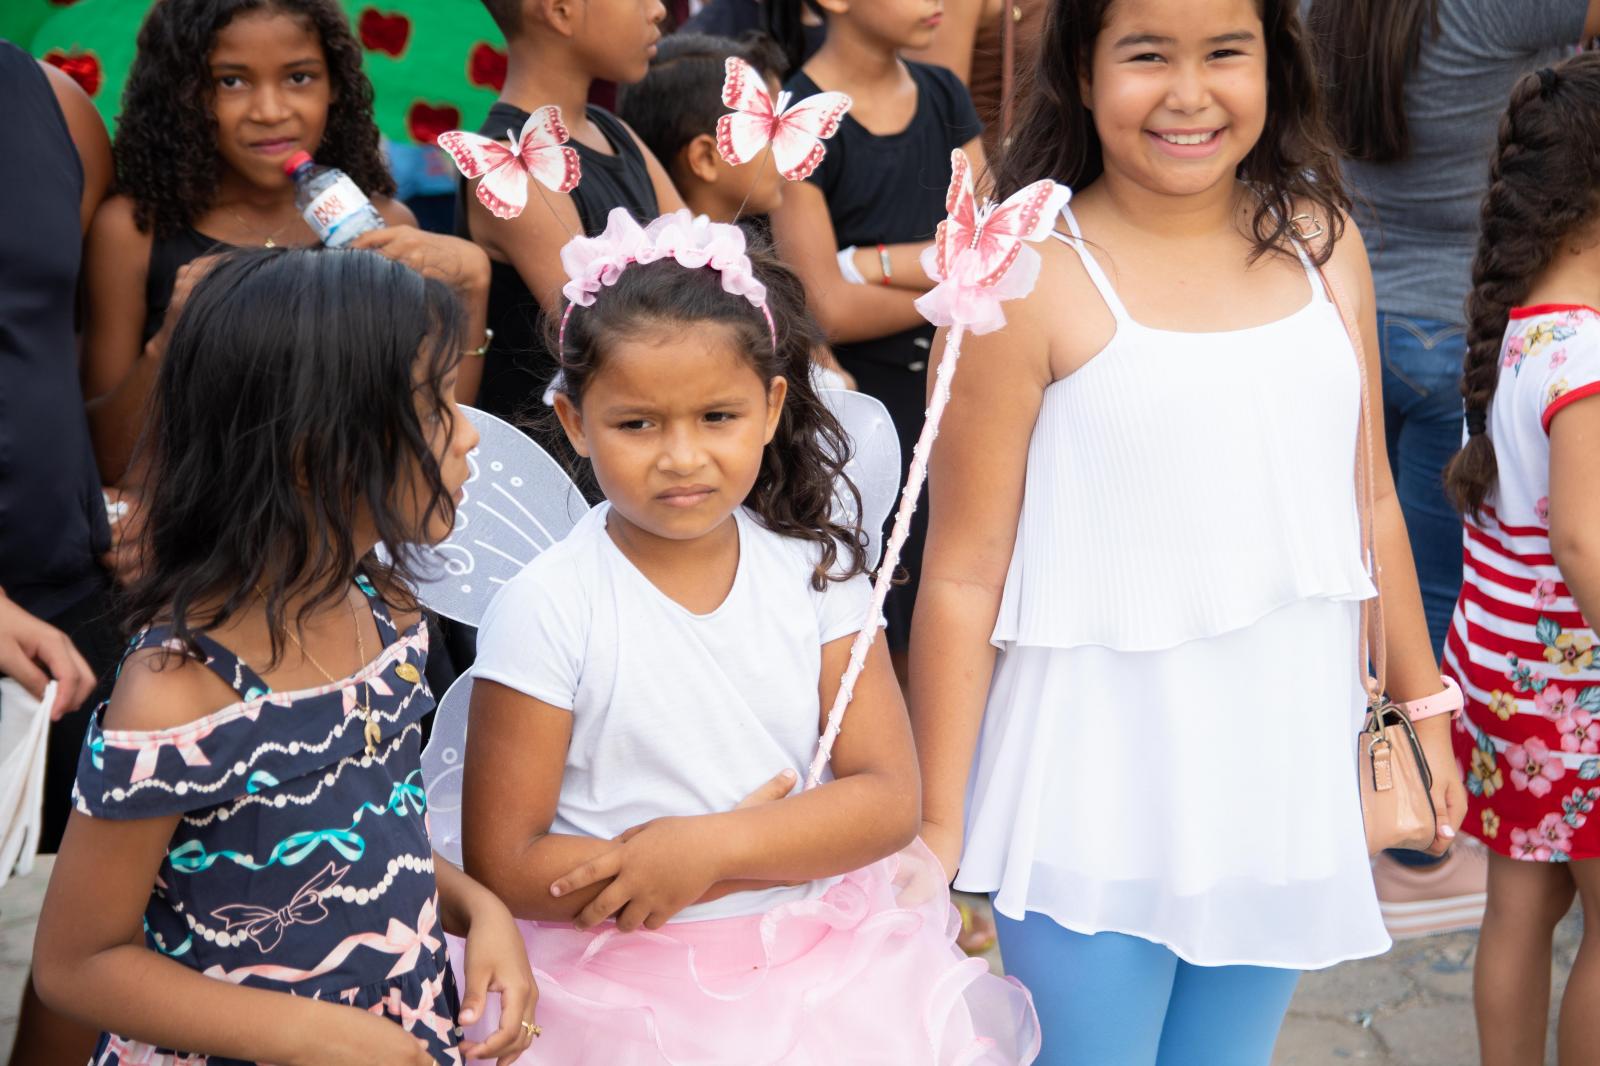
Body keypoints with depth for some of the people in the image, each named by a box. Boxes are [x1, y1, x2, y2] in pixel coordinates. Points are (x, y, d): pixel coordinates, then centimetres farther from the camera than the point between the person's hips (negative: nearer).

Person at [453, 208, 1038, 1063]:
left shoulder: (814, 571, -1)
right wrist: (790, 845, -13)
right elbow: (503, 864, -14)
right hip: (626, 989, -2)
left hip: (826, 974, 2)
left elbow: (888, 799, -4)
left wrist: (709, 846, -20)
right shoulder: (547, 609, -11)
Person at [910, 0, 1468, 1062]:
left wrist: (1423, 706, 19)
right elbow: (964, 576, -10)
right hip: (1098, 796, -4)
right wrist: (937, 827, -8)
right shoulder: (1030, 278, -12)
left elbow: (1370, 502, 13)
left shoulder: (1323, 244, 3)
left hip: (1285, 766, 5)